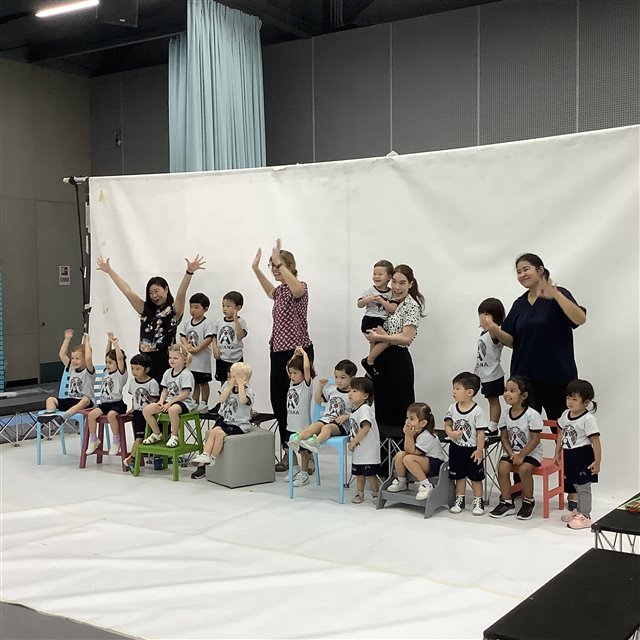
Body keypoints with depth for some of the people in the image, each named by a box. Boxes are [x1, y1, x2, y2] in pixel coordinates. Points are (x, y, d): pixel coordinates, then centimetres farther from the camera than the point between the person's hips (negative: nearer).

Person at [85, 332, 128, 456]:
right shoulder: (107, 372, 16)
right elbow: (107, 355, 17)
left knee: (111, 415, -35)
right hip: (105, 403, 7)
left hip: (117, 403, -7)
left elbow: (120, 358, -18)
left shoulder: (121, 373, -4)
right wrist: (109, 341, 9)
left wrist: (116, 344, -13)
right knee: (91, 414, -17)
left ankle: (116, 441, -17)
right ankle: (93, 440, -1)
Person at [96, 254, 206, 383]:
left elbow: (181, 294, -17)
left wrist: (189, 272, -33)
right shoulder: (146, 310, 13)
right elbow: (127, 291, 12)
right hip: (145, 360, 5)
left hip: (165, 361, -5)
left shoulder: (173, 311, 0)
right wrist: (109, 270, 12)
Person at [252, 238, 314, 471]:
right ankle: (288, 451, 16)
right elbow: (271, 291, 41)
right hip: (279, 351, 9)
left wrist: (279, 262, -35)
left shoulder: (299, 287, -10)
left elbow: (297, 289, -36)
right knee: (277, 401, 8)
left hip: (297, 352, -9)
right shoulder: (281, 290, 16)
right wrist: (256, 268, 34)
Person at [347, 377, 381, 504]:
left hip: (368, 449, -9)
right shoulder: (354, 407, 9)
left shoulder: (364, 409, -20)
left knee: (369, 473, -2)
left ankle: (376, 493, 12)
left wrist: (354, 442, -22)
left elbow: (365, 428, -28)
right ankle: (359, 493, 27)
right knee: (359, 472, 16)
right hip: (358, 448, 9)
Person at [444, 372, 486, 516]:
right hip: (456, 448, 4)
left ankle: (478, 502, 20)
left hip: (472, 449, -4)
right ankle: (459, 500, 28)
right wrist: (451, 433, -17)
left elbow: (481, 432, -13)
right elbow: (447, 424, 4)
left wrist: (479, 450, -13)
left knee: (475, 477, 8)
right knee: (459, 476, 15)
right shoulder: (453, 408, -3)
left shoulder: (477, 411, -16)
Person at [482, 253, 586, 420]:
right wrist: (495, 331, -9)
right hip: (524, 376, 5)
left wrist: (556, 295, -32)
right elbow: (511, 341, 11)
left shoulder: (558, 295, -4)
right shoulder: (519, 304, 13)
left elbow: (580, 319, -20)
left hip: (557, 376, -5)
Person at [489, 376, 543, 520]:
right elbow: (504, 437, 4)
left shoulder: (532, 415, -17)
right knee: (502, 467, -19)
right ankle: (507, 503, -3)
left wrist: (521, 455, -21)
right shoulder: (506, 413, 0)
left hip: (531, 452, -5)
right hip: (512, 451, 5)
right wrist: (511, 454, -10)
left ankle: (528, 501, -5)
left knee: (524, 468, -30)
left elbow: (535, 439, -17)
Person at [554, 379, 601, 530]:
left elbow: (595, 441, -18)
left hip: (583, 456, -8)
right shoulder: (566, 415, 4)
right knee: (571, 484, 18)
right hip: (569, 455, 8)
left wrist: (597, 462, -19)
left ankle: (585, 516, 9)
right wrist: (558, 452, 19)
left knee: (583, 487, -1)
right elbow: (562, 434, 16)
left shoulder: (588, 419, -18)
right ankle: (575, 511, 33)